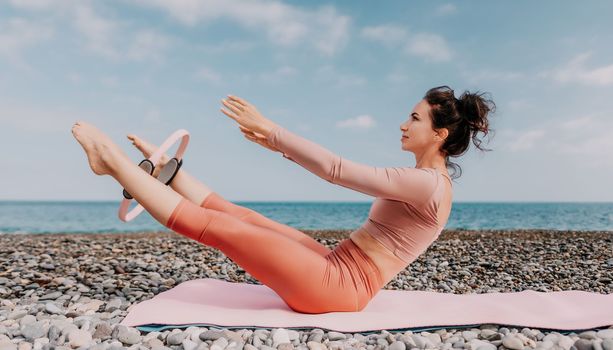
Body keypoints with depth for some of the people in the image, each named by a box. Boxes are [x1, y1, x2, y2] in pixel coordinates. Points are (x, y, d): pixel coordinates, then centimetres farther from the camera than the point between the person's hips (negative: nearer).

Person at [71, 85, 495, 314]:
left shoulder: (428, 183, -16)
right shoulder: (424, 182, 14)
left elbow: (337, 170, -21)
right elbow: (341, 170, 15)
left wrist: (271, 129, -15)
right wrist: (281, 144, 13)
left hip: (341, 286, -9)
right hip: (338, 267, 9)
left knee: (216, 226, -9)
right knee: (242, 215, 5)